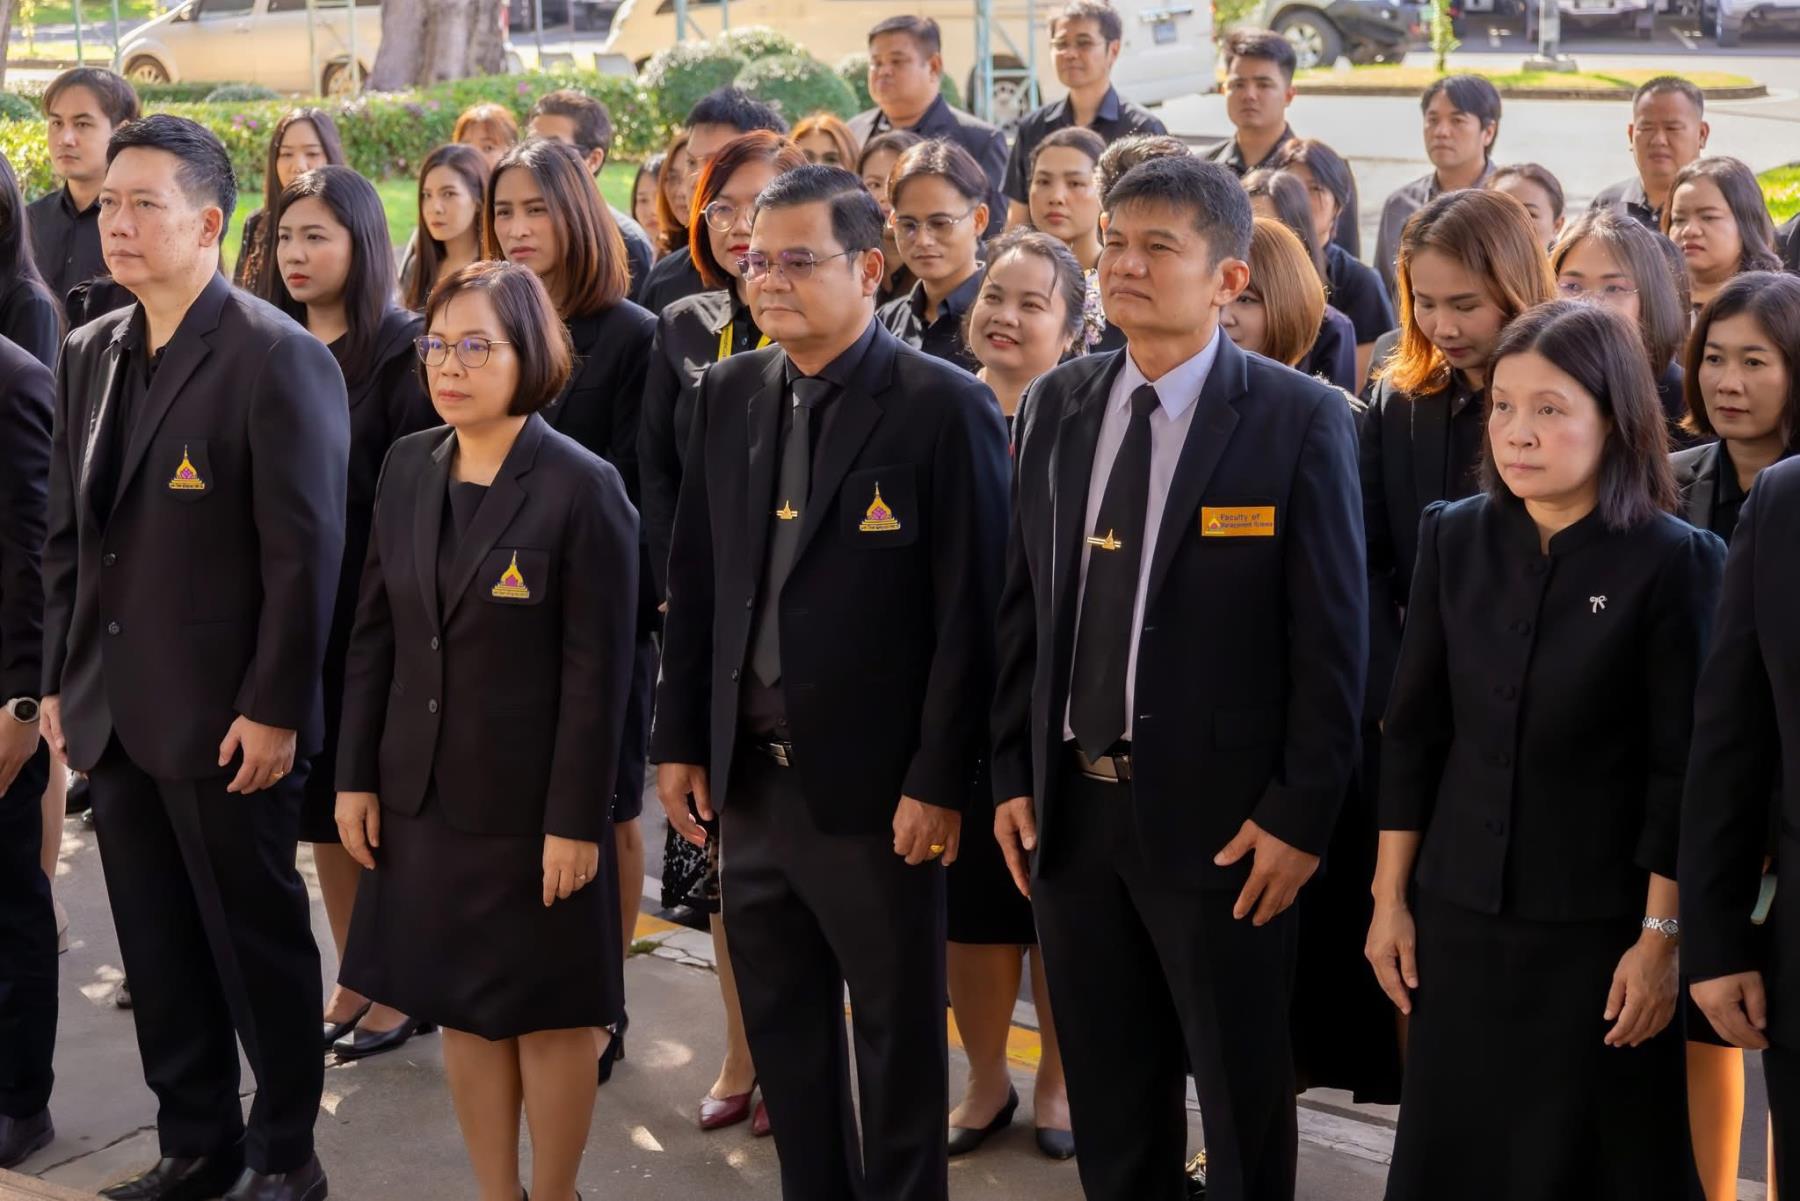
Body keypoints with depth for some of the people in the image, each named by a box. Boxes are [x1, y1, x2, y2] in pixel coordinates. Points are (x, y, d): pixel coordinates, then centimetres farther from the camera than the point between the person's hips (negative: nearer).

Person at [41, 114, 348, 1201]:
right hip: (115, 713, 7)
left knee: (261, 942, 7)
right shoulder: (91, 354, 10)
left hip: (228, 724, -7)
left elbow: (304, 553, -15)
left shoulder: (280, 359, -13)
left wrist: (273, 711, -17)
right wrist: (61, 680, 11)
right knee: (159, 949, 14)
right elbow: (68, 534, 15)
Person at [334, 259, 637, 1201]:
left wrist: (574, 819, -15)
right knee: (462, 1009, 14)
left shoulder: (582, 487, -13)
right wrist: (356, 776, 5)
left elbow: (597, 672, -14)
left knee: (548, 1015, 8)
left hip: (531, 804, -5)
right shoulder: (408, 466, 4)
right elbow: (373, 634, 8)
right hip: (425, 794, 5)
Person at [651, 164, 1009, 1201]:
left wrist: (939, 783, -15)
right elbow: (695, 582, 11)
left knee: (899, 1037, 9)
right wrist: (681, 741, 7)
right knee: (783, 1033, 16)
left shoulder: (945, 407, -11)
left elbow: (971, 612, -13)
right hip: (750, 776, 6)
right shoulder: (729, 395, 7)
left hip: (873, 787, -5)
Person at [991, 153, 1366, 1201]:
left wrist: (1300, 816, -12)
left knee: (1246, 1101, 10)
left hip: (1219, 821, -4)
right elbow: (1023, 605, 10)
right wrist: (1014, 775, 6)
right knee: (1110, 1106, 17)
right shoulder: (1057, 405, 6)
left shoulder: (1301, 420, -9)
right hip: (1071, 807, 5)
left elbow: (1332, 637, -10)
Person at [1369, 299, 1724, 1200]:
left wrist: (1661, 937, -9)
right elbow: (1413, 733, 5)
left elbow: (1683, 768, -8)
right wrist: (1390, 899, 5)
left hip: (1600, 928, -3)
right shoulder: (1455, 537, 2)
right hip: (1457, 917, 3)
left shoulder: (1671, 561, -9)